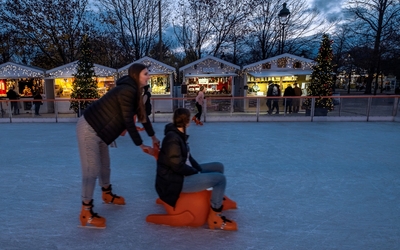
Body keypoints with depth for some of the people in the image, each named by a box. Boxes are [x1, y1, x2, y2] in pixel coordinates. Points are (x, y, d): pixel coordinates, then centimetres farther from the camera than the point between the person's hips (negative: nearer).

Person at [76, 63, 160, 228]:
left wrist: (153, 137, 24)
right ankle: (86, 214, 6)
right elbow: (129, 122, -22)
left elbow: (142, 116, 18)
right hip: (88, 129, -10)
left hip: (99, 130, 10)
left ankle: (107, 194, 44)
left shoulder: (134, 91, 9)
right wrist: (141, 145, -14)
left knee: (105, 165, 22)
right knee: (92, 170, -6)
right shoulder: (127, 91, -22)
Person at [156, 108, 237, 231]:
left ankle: (218, 198, 30)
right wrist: (197, 172, -11)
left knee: (219, 166, 13)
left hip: (183, 173, 10)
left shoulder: (179, 135, 8)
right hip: (175, 180, -10)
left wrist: (200, 169, -1)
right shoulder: (172, 138, -22)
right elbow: (178, 166, -23)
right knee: (220, 178, -17)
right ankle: (214, 217, -6)